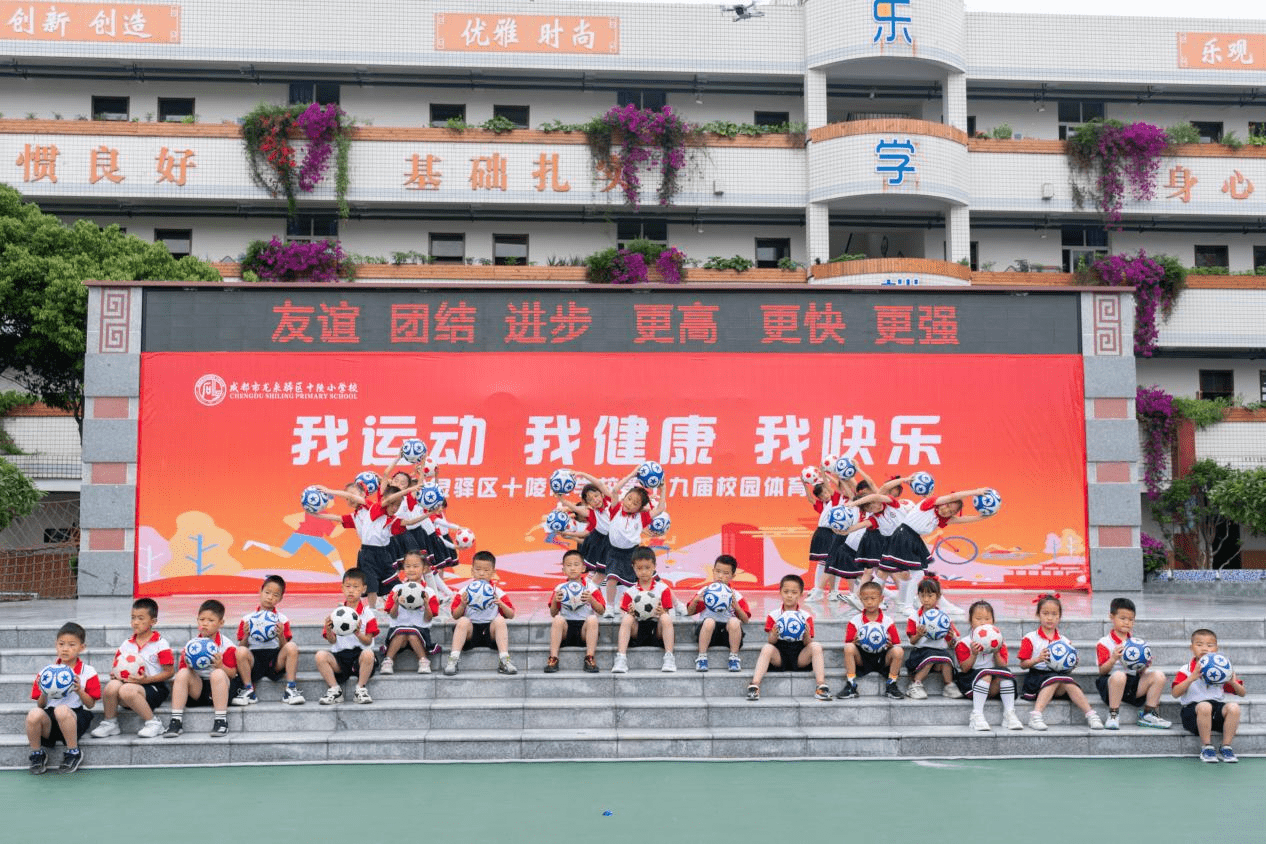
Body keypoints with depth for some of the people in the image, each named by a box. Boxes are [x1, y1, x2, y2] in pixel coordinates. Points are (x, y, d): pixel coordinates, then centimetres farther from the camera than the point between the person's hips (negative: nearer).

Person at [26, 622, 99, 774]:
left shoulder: (87, 672, 5)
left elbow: (90, 704, 3)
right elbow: (41, 705, 12)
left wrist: (79, 691, -14)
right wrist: (44, 693, -9)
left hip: (76, 716, -3)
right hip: (49, 719, 3)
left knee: (62, 710, -38)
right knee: (34, 714, -32)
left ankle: (73, 753, -13)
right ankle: (37, 754, -3)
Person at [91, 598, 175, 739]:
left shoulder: (160, 644, -1)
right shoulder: (126, 645, 16)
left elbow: (169, 672, -6)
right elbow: (116, 668, 20)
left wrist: (146, 679, -17)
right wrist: (115, 674, -5)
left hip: (153, 686, -5)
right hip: (128, 682, 5)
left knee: (127, 690, -35)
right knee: (111, 686, -28)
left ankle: (153, 722, -17)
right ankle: (110, 723, -4)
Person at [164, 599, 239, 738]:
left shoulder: (226, 646, -3)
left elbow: (232, 674, -6)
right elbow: (182, 669, 6)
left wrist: (220, 666, -25)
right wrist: (188, 666, -16)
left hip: (219, 688, -3)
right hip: (197, 688, 4)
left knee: (217, 674, -35)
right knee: (183, 674, -23)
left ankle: (221, 721, -30)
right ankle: (176, 720, -22)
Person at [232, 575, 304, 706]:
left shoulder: (282, 621, 10)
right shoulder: (247, 620, 8)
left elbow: (284, 648, 3)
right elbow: (242, 647, 4)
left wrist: (281, 636, -16)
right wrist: (246, 636, -15)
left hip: (275, 661, 1)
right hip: (254, 659, -1)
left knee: (292, 647, -27)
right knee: (241, 652, -32)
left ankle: (290, 689, -19)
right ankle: (248, 690, -15)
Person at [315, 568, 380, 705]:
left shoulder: (367, 612, 3)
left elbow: (368, 641, -3)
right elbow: (332, 641, 4)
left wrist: (358, 633, -24)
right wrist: (328, 630, -17)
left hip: (359, 653, -2)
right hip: (339, 655, 2)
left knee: (368, 654, -36)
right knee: (320, 656, -26)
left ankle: (361, 689, -16)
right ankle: (335, 690, -13)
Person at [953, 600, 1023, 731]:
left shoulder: (998, 642, 11)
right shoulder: (964, 643, 2)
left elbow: (1003, 666, 2)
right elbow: (964, 668, -7)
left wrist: (996, 653, -14)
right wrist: (974, 654, -21)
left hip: (993, 686, 3)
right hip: (971, 681, -3)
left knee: (1005, 672, -25)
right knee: (985, 674, -34)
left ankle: (1009, 714, -25)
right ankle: (977, 715, -39)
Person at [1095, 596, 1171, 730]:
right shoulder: (1105, 643, 0)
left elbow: (1140, 673, 13)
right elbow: (1102, 671, -9)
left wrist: (1143, 666, -9)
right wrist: (1113, 659, -26)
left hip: (1133, 682, 6)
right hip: (1112, 682, -5)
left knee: (1158, 675, -13)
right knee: (1119, 675, -39)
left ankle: (1148, 715, -5)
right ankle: (1113, 716, -22)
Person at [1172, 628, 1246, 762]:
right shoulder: (1186, 671, 3)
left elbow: (1242, 693, 12)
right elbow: (1175, 693, -12)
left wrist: (1233, 682, -11)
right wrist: (1192, 678, -23)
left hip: (1218, 706, 3)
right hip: (1193, 708, -3)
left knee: (1233, 707, -29)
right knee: (1205, 706, -37)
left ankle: (1226, 748, -15)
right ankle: (1206, 748, -20)